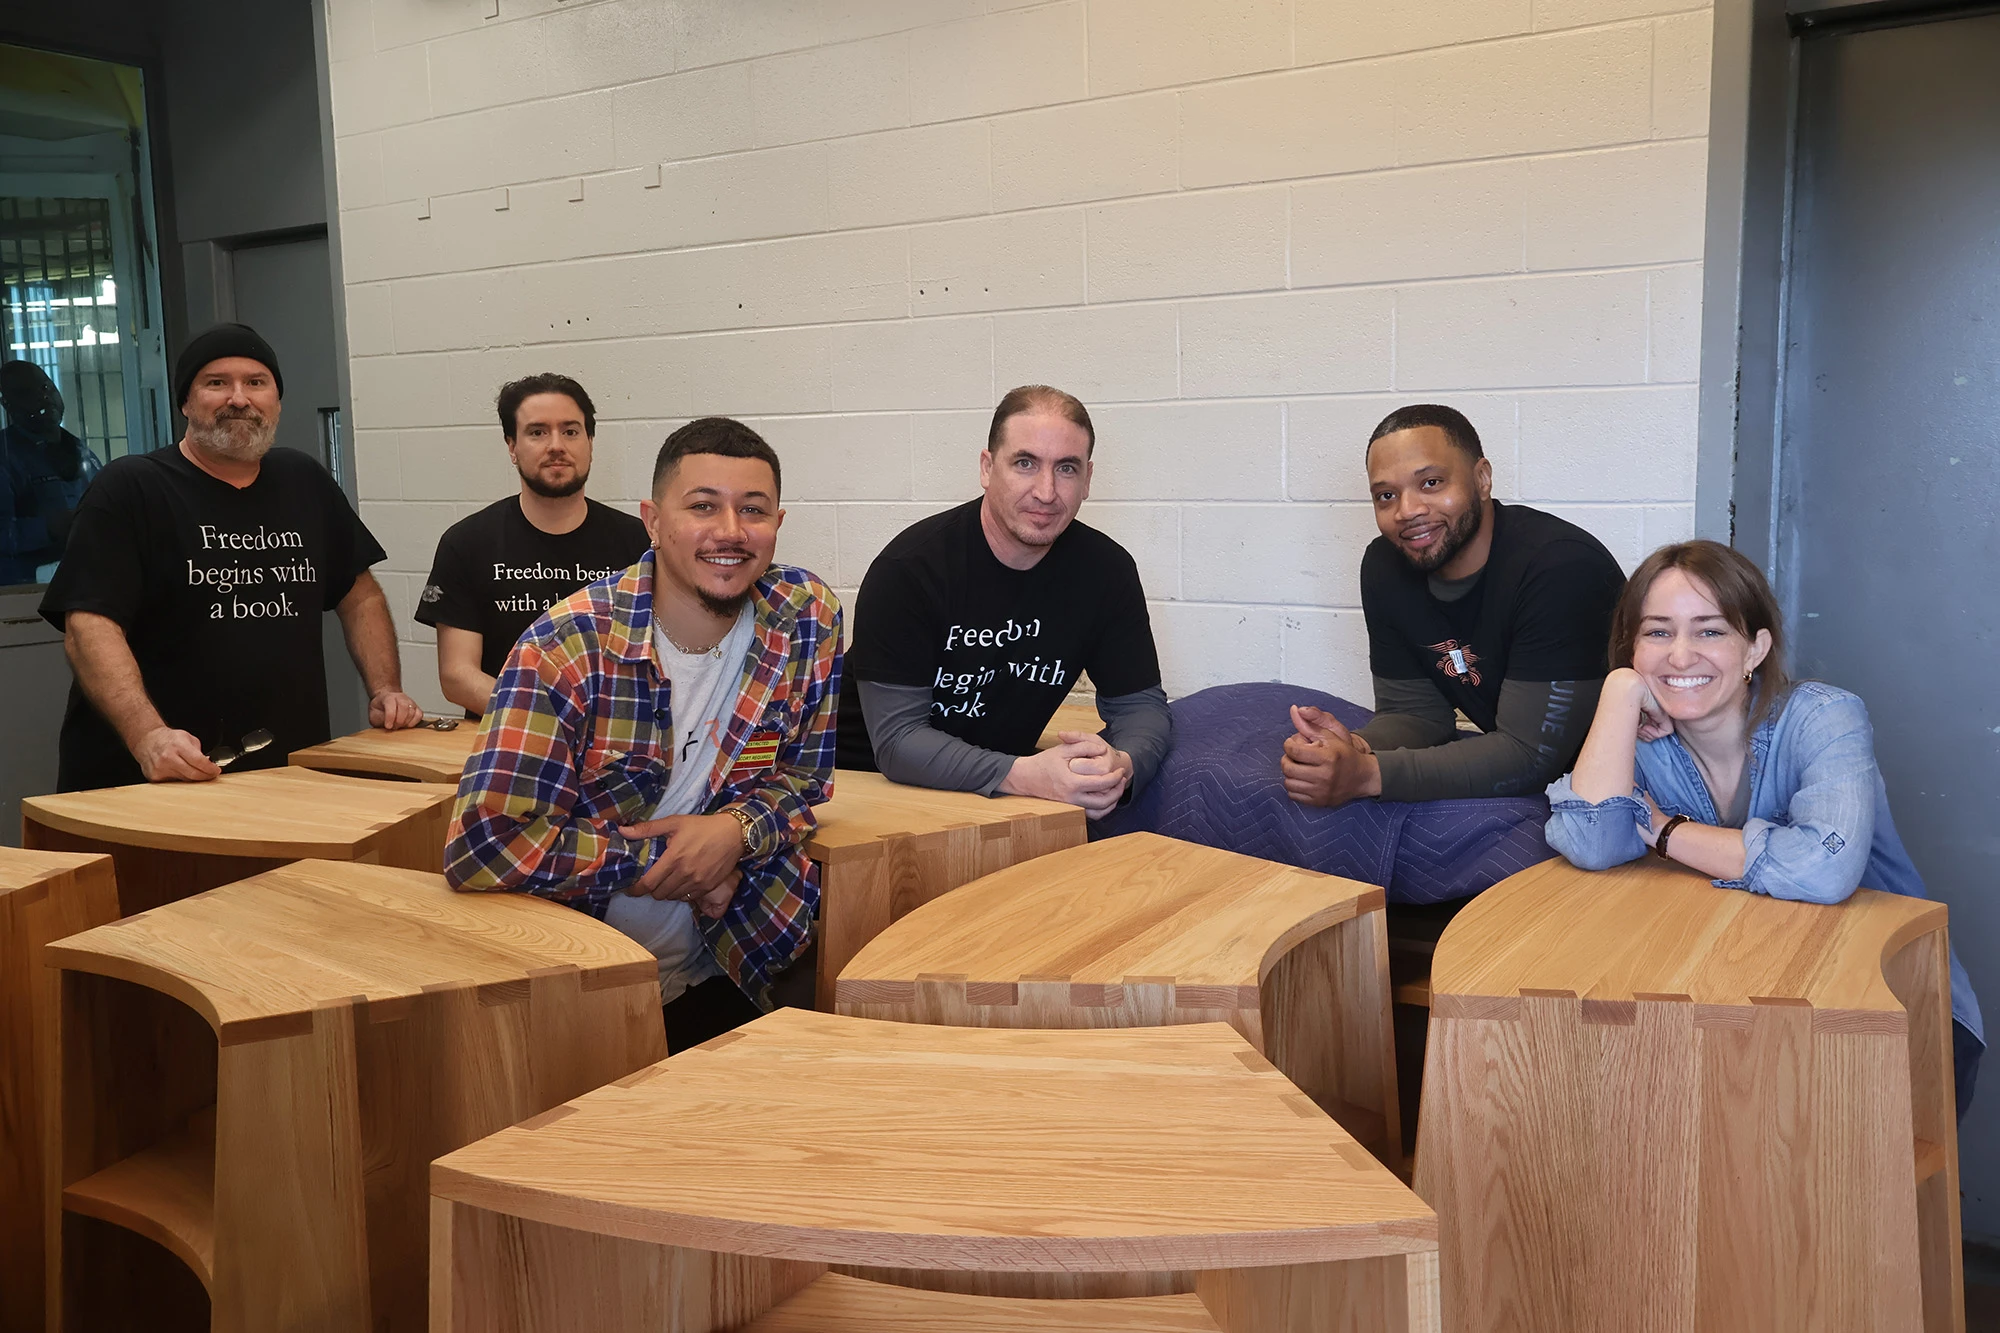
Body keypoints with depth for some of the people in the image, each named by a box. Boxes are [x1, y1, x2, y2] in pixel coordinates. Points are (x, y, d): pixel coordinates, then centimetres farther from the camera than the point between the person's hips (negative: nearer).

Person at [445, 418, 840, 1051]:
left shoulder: (810, 619, -4)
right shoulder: (569, 645, -16)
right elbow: (484, 842, -20)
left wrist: (737, 832, -16)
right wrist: (659, 857, -16)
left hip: (733, 971, 4)